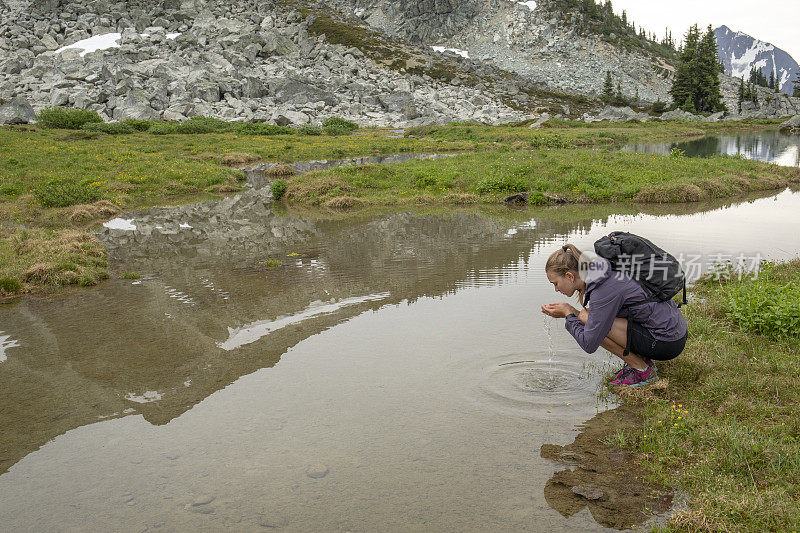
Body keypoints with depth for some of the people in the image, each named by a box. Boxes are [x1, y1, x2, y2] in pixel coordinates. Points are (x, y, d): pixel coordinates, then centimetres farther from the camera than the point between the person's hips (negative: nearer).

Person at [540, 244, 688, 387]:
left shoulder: (604, 291, -23)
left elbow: (589, 345, -21)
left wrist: (569, 313, -7)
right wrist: (573, 312, 4)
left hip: (667, 343, -9)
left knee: (587, 320, -17)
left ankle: (642, 370, -4)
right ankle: (641, 360, 11)